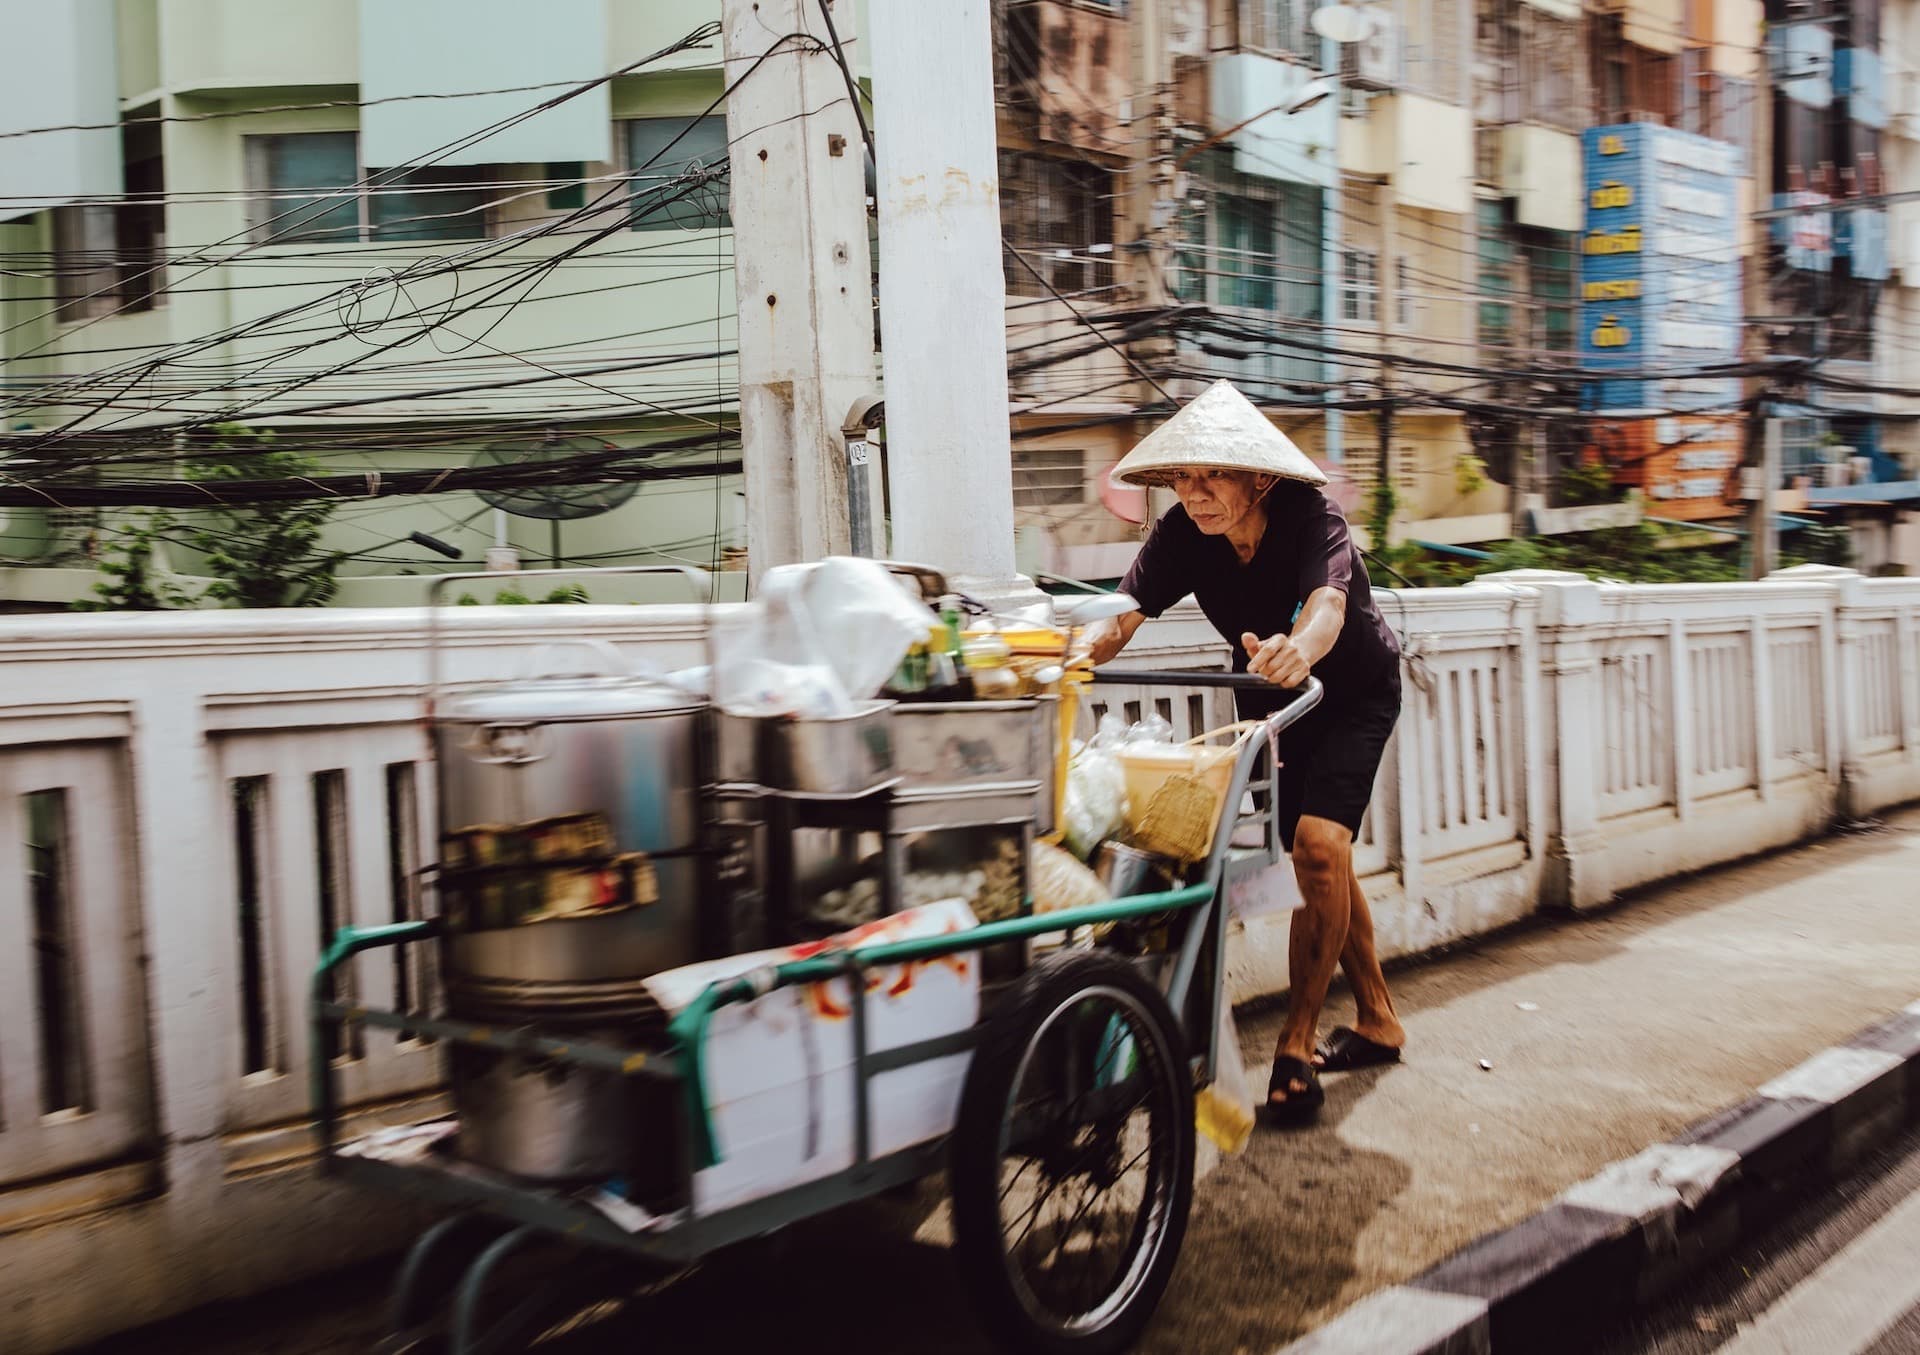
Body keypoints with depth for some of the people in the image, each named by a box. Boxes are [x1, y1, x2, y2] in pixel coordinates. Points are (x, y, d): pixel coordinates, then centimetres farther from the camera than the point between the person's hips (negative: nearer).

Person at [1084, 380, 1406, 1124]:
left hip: (1353, 692, -5)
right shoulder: (1183, 532, -20)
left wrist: (1297, 650, -73)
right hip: (1267, 700, 5)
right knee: (1320, 860, 11)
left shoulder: (1309, 516, -32)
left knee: (1318, 845, -22)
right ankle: (1378, 1021, 29)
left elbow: (1328, 607, -50)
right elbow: (1123, 614, -30)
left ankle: (1296, 1046, -12)